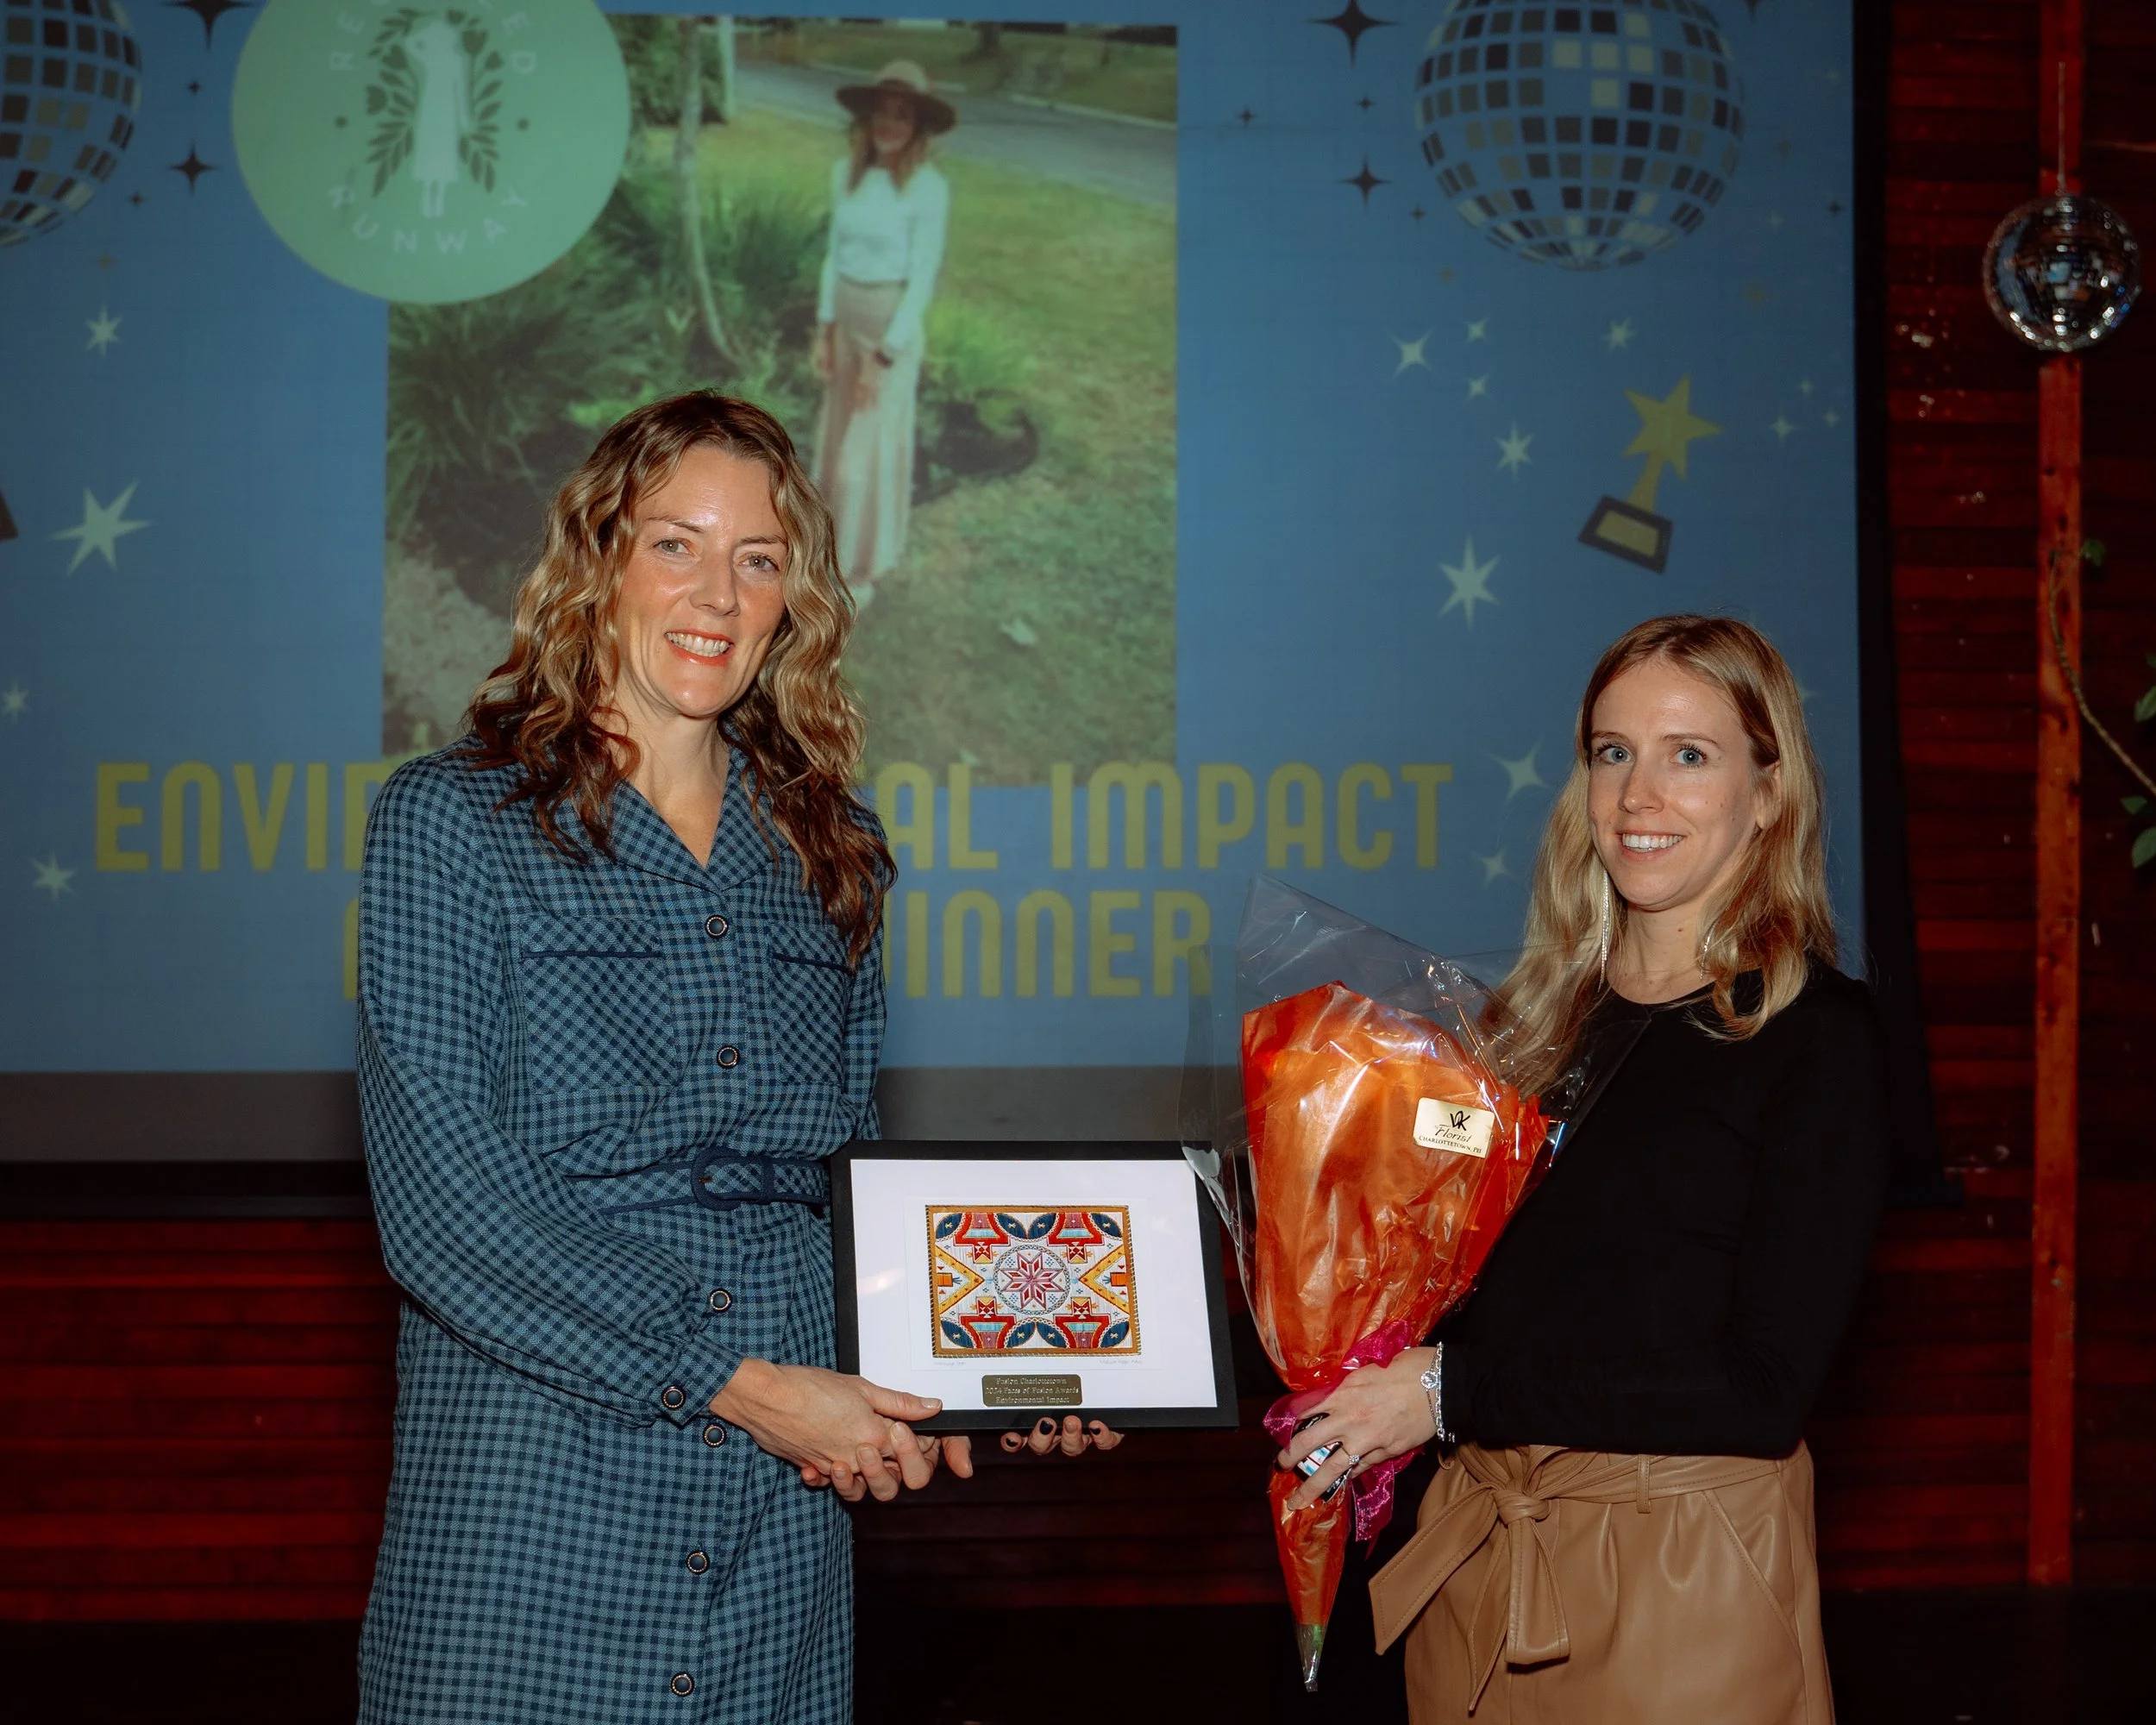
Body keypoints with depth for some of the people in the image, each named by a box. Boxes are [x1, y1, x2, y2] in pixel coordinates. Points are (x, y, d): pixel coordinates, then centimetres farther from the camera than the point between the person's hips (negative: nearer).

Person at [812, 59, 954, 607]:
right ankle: (846, 539, 37)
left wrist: (884, 359, -19)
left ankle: (863, 571, 16)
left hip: (894, 328, -6)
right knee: (841, 436, 18)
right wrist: (824, 332, 7)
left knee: (871, 449, 0)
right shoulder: (847, 172, -3)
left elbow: (922, 280, -19)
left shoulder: (929, 187, -22)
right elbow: (837, 250, 7)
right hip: (848, 319, 6)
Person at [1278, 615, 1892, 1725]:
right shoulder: (1547, 1007, 8)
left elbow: (1764, 1389, -16)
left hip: (1680, 1571, -5)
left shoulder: (1818, 1038, -9)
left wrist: (1453, 1392, -16)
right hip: (1480, 1544, 5)